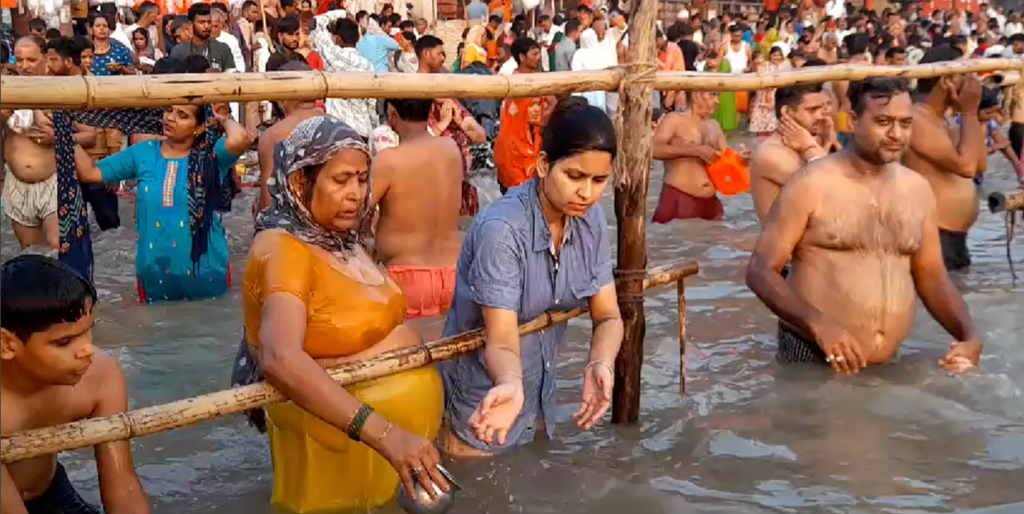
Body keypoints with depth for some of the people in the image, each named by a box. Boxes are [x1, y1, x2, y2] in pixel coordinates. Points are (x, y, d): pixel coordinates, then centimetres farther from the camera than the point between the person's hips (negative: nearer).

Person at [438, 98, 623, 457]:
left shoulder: (590, 220, -9)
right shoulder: (501, 229, -28)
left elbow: (608, 316, -9)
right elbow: (501, 340, -28)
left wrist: (600, 365, -30)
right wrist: (510, 385, -50)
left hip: (541, 395, 6)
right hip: (485, 396, -6)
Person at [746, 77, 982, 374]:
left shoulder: (917, 189, 6)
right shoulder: (811, 184, -10)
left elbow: (932, 277, 14)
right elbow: (761, 271, -11)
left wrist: (969, 335, -2)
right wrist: (817, 323, -25)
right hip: (811, 357, -5)